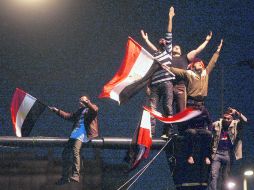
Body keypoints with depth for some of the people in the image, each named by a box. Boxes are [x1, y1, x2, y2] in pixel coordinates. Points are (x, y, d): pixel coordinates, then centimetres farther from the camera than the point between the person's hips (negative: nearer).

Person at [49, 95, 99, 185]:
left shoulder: (91, 109, 9)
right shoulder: (79, 111, 32)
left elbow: (95, 110, -16)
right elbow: (69, 116, 35)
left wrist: (86, 102, -20)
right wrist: (57, 111, 32)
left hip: (85, 132, -9)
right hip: (76, 132, 9)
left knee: (75, 151, -31)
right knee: (65, 153, -1)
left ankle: (75, 175, -35)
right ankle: (65, 177, 4)